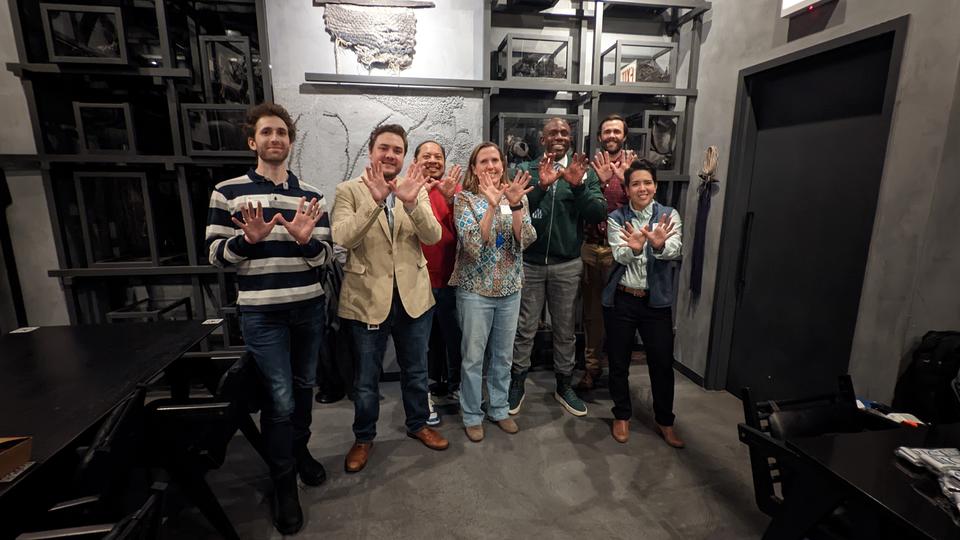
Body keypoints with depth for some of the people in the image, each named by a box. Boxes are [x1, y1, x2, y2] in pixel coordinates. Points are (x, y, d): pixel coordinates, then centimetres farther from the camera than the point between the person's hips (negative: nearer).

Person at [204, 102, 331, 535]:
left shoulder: (311, 195, 4)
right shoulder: (228, 192, -1)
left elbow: (326, 257, 1)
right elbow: (216, 254, -3)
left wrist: (306, 240, -21)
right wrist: (249, 238, -22)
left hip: (309, 308, 3)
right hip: (261, 313, -3)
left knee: (303, 387, 18)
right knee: (280, 398, 3)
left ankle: (301, 451, 43)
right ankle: (283, 481, 25)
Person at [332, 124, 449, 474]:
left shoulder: (417, 190, 2)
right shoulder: (349, 191, -5)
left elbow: (433, 236, -12)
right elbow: (342, 237, -20)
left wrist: (410, 201, -29)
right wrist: (376, 200, -32)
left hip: (413, 296, 3)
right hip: (367, 298, -2)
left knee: (416, 371, 20)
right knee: (366, 379, 15)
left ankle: (418, 424, 44)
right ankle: (364, 437, 39)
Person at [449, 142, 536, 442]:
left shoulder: (517, 195, 3)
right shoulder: (465, 198, -7)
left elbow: (526, 240, -9)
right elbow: (472, 244, -20)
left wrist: (515, 204, -23)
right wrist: (492, 204, -28)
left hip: (510, 288, 4)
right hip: (475, 288, -3)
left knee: (504, 355, 15)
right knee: (473, 356, 8)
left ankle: (499, 409, 35)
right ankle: (471, 415, 27)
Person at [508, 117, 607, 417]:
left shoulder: (583, 171, 4)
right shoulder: (526, 169, 1)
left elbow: (599, 214, -6)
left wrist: (578, 186, -20)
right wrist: (541, 185, -26)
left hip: (567, 264, 2)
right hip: (529, 262, -1)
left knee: (565, 328, 14)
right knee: (524, 328, 8)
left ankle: (564, 385, 32)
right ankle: (517, 383, 27)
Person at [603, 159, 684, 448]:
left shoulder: (669, 215, 0)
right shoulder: (616, 218, -1)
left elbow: (675, 251, -18)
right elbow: (620, 256, -15)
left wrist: (659, 244, -42)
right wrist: (634, 247, -39)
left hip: (657, 300, 1)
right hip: (621, 299, 0)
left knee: (663, 363, 9)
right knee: (619, 362, 10)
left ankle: (665, 421, 32)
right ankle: (622, 415, 32)